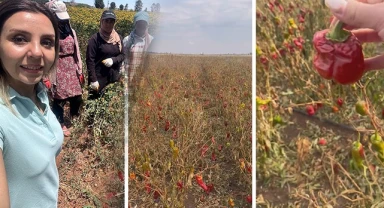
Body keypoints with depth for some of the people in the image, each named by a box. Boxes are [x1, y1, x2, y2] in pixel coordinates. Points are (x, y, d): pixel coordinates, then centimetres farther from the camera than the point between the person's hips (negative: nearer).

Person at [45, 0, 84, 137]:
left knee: (77, 97, 8)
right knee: (59, 99, 2)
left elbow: (76, 52, 11)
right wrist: (45, 77, -13)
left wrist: (80, 71, 10)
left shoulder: (71, 32, 7)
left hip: (72, 69, 5)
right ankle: (61, 125, 20)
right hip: (57, 70, -5)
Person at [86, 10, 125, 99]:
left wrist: (113, 60, -12)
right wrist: (93, 80, -15)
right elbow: (90, 60, -10)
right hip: (99, 78, -5)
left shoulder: (118, 38, 6)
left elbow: (122, 55, 10)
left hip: (114, 77, 5)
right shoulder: (95, 39, -9)